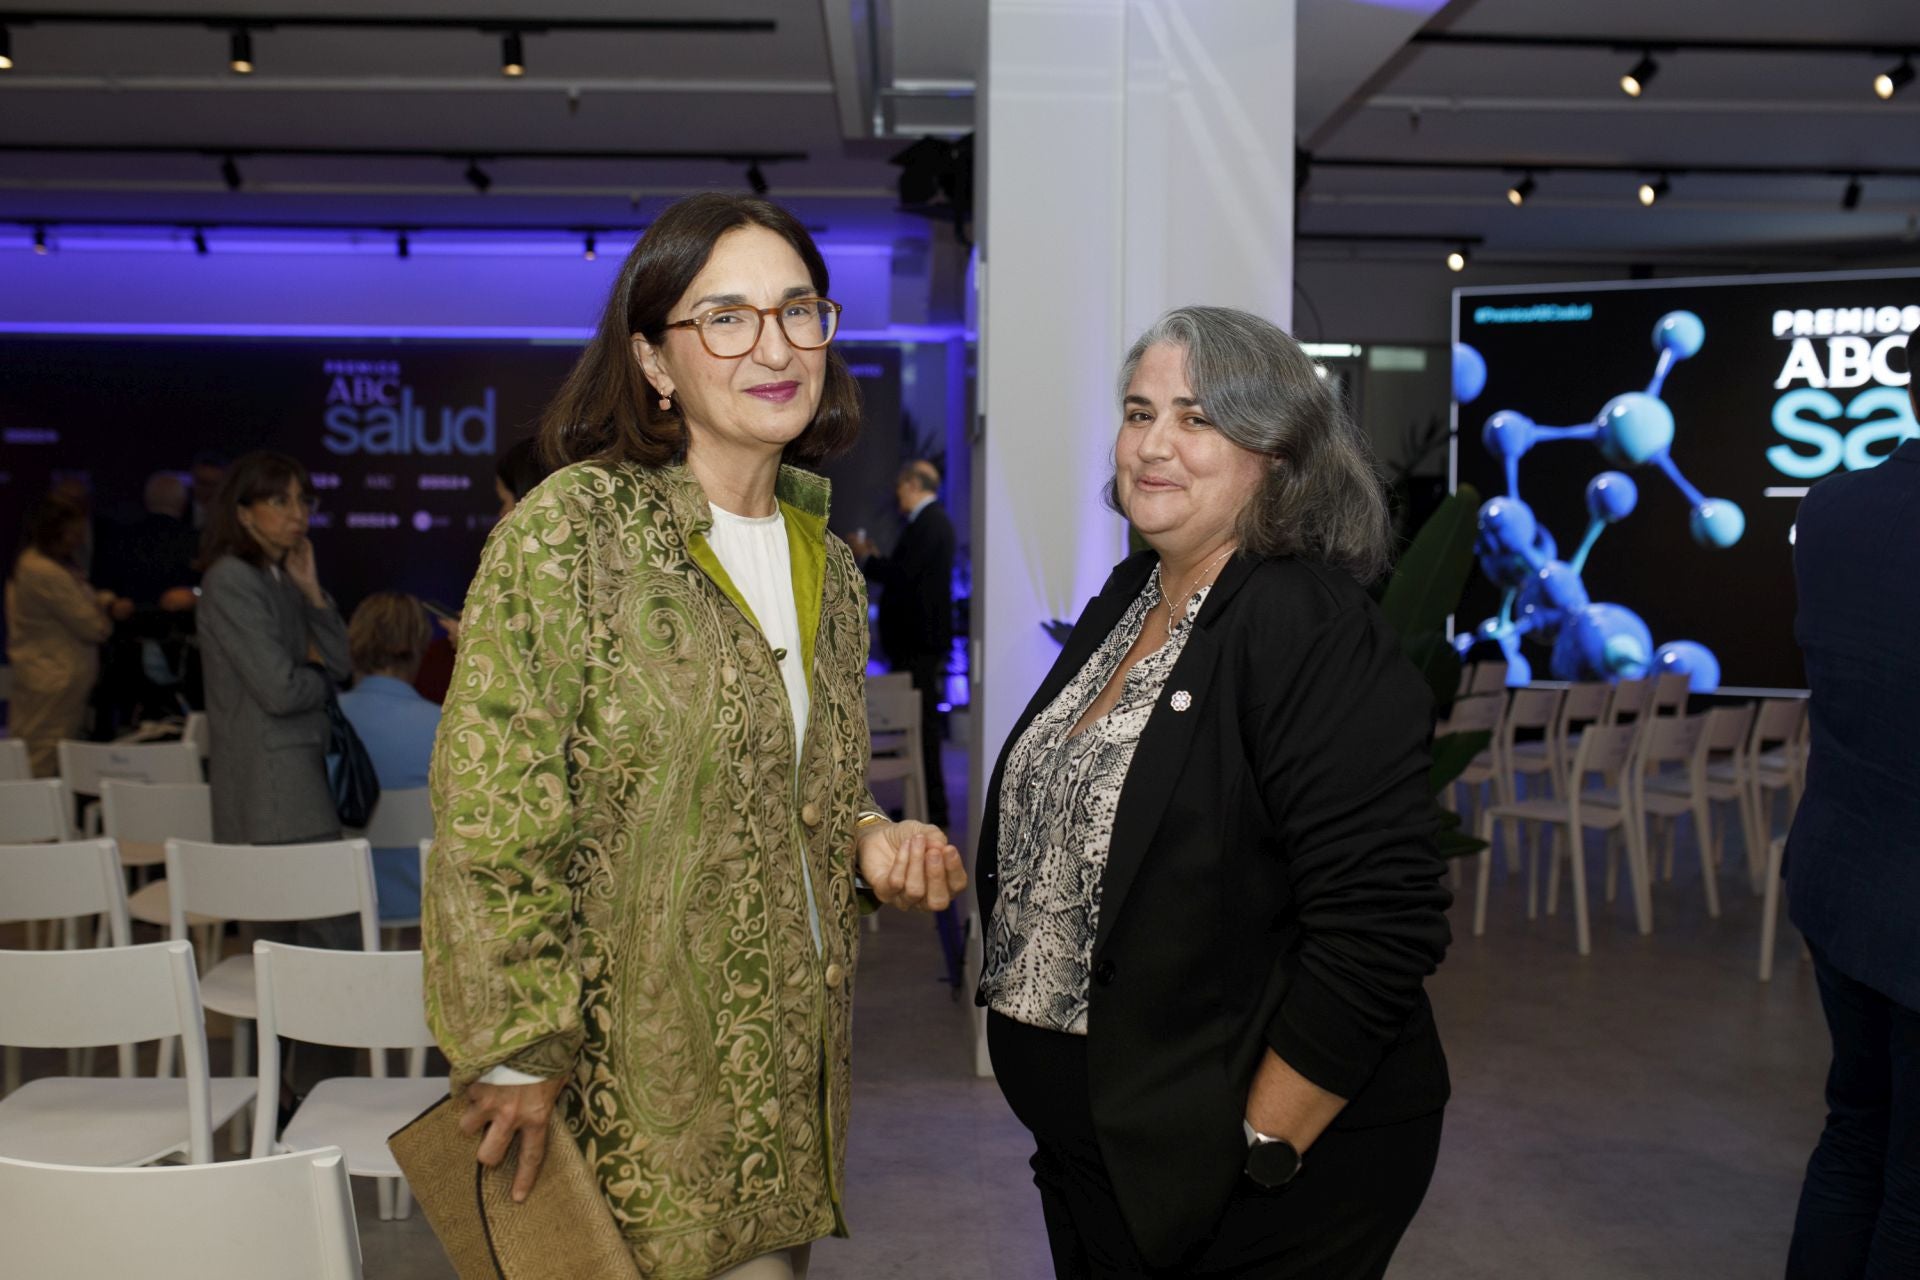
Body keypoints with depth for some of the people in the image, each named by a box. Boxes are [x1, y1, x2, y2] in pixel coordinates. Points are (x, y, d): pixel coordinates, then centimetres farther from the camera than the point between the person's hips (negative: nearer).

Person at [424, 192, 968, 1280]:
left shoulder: (825, 560, 8)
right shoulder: (571, 529, -13)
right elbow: (491, 820, -15)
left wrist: (871, 841, -1)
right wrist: (517, 1055, -14)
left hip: (792, 1058, 6)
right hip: (633, 1082, -6)